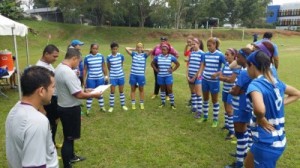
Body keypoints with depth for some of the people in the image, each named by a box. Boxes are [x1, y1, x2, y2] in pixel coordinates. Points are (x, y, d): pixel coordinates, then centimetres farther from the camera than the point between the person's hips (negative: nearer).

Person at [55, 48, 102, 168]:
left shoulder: (59, 68, 5)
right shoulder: (68, 72, -27)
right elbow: (78, 95, -26)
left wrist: (84, 90, 16)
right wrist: (93, 95, -12)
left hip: (63, 106, 10)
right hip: (70, 109, -10)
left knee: (69, 135, 26)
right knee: (68, 138, 4)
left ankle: (71, 157, 45)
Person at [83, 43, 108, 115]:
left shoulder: (101, 56, -1)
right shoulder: (87, 57, -6)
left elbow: (104, 67, 8)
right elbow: (85, 69, 0)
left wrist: (106, 76, 9)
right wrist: (84, 80, -1)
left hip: (100, 78, 2)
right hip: (90, 79, -2)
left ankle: (102, 106, 30)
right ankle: (88, 109, 14)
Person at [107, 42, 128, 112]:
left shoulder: (121, 56, -5)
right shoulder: (109, 57, -9)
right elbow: (108, 67, 6)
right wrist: (113, 72, 10)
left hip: (121, 76, 2)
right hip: (113, 77, -2)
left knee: (121, 91, 11)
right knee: (112, 92, 3)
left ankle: (123, 105, 24)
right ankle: (111, 106, 15)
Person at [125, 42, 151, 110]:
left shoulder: (144, 55, 0)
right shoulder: (133, 54, 4)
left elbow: (151, 50, -14)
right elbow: (126, 48, -3)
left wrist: (143, 50, -1)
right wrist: (134, 49, 5)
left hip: (141, 75, -1)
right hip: (133, 75, 1)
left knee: (141, 89, 11)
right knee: (133, 89, 10)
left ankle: (141, 103, 22)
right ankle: (133, 104, 20)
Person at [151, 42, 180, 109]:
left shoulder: (171, 57, -4)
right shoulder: (158, 57, 0)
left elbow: (178, 64, 5)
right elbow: (152, 63, 15)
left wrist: (172, 70, -2)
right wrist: (156, 69, 4)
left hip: (168, 76, -2)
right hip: (160, 76, 2)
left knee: (169, 89, -2)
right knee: (162, 89, 13)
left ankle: (172, 103, 10)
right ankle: (163, 102, 24)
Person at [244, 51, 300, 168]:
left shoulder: (255, 84, -22)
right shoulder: (276, 82, 3)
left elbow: (260, 109, -42)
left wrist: (260, 120, -21)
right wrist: (280, 104, 10)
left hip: (266, 143, -8)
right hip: (278, 139, 8)